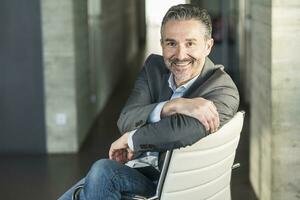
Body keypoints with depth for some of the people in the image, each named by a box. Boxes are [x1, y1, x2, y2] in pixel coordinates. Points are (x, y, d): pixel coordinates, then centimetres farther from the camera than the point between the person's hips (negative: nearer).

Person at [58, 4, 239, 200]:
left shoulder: (224, 92, -16)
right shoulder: (154, 67, 2)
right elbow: (125, 122, -11)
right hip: (136, 168, 6)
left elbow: (181, 131, -34)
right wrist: (175, 105, -25)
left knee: (103, 170, -26)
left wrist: (131, 139, -18)